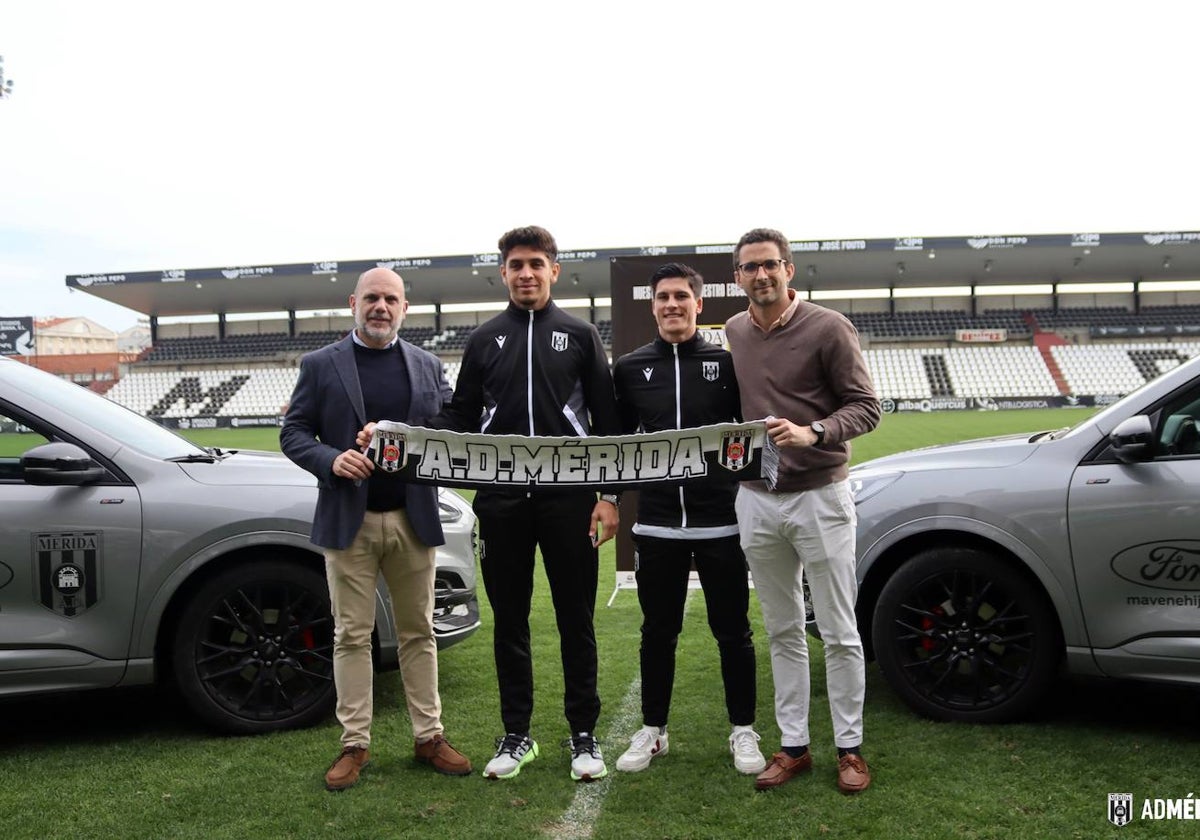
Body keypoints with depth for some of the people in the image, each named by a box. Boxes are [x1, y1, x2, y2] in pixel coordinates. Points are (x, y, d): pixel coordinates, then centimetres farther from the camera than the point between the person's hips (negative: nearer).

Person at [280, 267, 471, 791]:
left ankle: (429, 737, 20)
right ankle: (354, 744, 16)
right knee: (352, 635, 5)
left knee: (418, 631, 10)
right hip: (349, 520, -2)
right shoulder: (320, 365, 3)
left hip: (413, 519, 2)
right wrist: (331, 459, -17)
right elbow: (293, 433, 1)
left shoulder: (428, 366, 10)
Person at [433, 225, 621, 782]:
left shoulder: (580, 335, 7)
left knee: (576, 619, 5)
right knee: (509, 619, 9)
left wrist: (609, 495, -2)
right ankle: (516, 735, 23)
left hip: (569, 499, -2)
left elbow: (606, 421, 4)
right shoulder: (484, 340, 11)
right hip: (502, 501, 2)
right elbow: (461, 417, 12)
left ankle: (583, 734, 19)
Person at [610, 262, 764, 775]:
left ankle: (743, 731, 25)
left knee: (732, 631, 9)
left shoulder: (727, 363, 0)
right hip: (656, 522, 2)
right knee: (658, 631, 12)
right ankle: (652, 731, 27)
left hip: (721, 520, -1)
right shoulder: (630, 368, 5)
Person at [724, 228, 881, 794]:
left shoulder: (828, 328, -8)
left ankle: (849, 748, 19)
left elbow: (865, 407, -8)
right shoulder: (733, 333, 8)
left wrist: (813, 434, -24)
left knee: (838, 632, 4)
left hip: (820, 497, -4)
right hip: (756, 500, 5)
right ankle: (793, 746, 23)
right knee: (782, 632, 12)